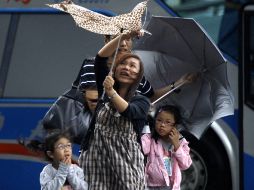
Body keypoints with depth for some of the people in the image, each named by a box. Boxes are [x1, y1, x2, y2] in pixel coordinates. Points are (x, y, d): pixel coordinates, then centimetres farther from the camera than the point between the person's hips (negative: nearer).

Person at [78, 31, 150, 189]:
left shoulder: (142, 101, 5)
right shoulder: (105, 93, 12)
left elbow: (129, 112, -17)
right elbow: (100, 59, 1)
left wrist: (112, 92, -30)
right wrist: (123, 37, -7)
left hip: (126, 162, -2)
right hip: (97, 160, 2)